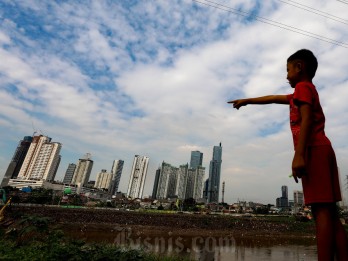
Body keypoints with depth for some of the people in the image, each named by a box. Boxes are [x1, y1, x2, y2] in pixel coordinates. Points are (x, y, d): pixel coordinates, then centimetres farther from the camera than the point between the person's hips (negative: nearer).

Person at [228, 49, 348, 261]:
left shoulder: (302, 86, 2)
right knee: (329, 212, 4)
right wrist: (246, 101, 48)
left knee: (321, 210, -14)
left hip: (313, 150, -9)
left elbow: (306, 119, -14)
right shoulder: (303, 93, 29)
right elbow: (273, 98, 39)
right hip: (322, 150, 9)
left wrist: (299, 154, -23)